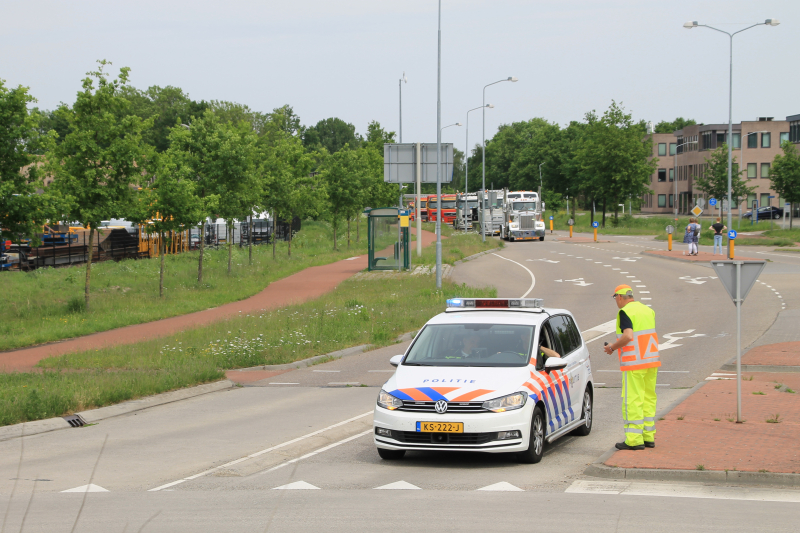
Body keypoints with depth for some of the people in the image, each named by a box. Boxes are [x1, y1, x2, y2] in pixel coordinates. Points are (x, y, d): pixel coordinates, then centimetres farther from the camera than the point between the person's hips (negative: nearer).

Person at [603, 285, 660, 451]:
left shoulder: (625, 312, -10)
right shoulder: (648, 310, 13)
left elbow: (627, 336, -22)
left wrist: (612, 347, -7)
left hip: (634, 362, -8)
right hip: (651, 360, 8)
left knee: (632, 400, -5)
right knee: (648, 398, 13)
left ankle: (634, 440, -6)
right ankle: (648, 437, 15)